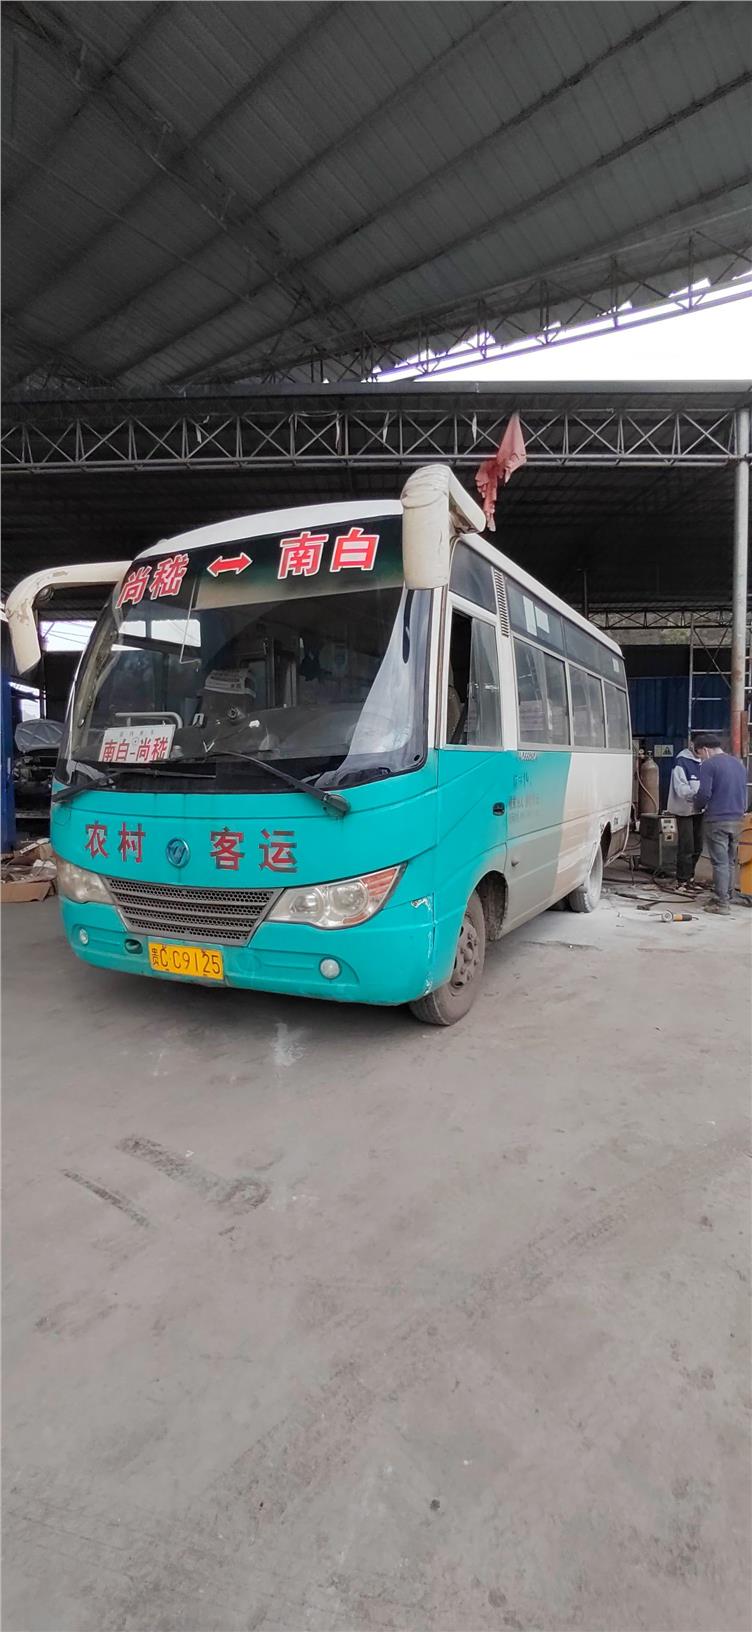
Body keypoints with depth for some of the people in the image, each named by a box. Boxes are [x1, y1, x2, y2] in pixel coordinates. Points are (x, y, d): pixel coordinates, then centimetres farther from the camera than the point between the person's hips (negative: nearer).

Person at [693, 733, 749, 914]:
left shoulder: (709, 765, -11)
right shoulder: (738, 763, 15)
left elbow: (704, 793, -17)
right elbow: (743, 792, 20)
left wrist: (698, 807, 2)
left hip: (716, 820, -7)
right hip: (736, 819, 7)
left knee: (720, 862, -4)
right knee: (730, 861, 14)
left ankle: (721, 903, -1)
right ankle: (727, 897, 23)